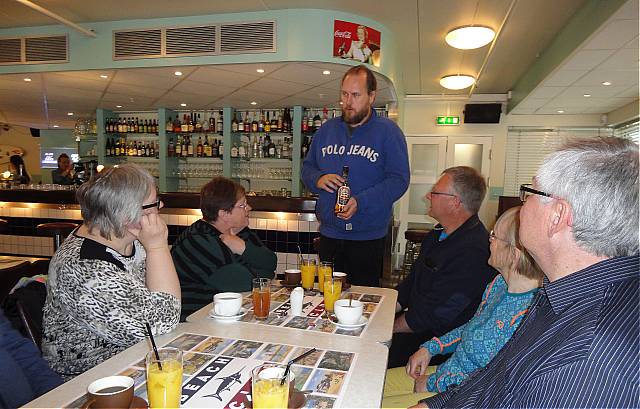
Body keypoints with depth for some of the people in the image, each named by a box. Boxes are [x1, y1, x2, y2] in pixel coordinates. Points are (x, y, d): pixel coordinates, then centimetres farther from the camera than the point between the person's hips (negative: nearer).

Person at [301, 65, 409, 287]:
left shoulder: (388, 131, -5)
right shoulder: (327, 129, 11)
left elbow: (399, 179, -12)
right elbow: (307, 167, 15)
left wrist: (360, 201, -23)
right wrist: (318, 179, -9)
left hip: (368, 236, -4)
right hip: (329, 233, 4)